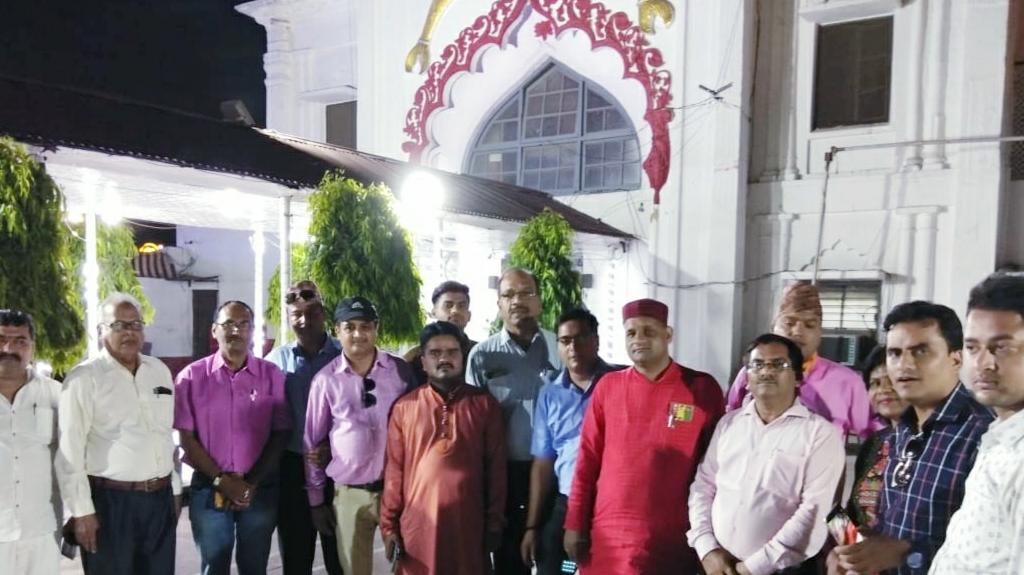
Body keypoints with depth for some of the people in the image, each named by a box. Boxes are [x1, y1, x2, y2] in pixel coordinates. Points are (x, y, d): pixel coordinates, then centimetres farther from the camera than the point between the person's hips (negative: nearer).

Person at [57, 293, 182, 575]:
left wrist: (175, 489, 13)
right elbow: (69, 452, -11)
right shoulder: (84, 378, -9)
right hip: (110, 500, -5)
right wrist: (82, 511, -12)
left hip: (160, 498, 5)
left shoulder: (160, 371, 9)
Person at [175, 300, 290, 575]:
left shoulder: (272, 374, -1)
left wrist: (252, 482, -9)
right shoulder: (193, 376, -2)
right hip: (209, 488, 0)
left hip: (261, 490, 0)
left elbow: (281, 434, -1)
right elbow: (186, 438, -2)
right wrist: (221, 480, -9)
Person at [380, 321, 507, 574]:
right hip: (418, 524, 0)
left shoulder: (485, 404, 2)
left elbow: (496, 468, 3)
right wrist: (389, 525, 2)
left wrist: (495, 523, 2)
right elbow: (394, 470, 4)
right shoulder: (404, 407, 3)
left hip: (469, 524, 0)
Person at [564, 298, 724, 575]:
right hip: (607, 535, 2)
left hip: (671, 537, -1)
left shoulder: (703, 388, -3)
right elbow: (588, 458, 4)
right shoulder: (608, 386, 2)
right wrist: (575, 524, 2)